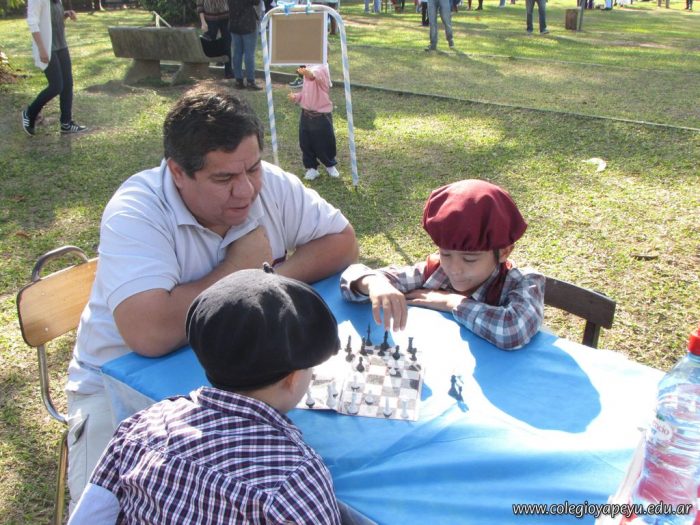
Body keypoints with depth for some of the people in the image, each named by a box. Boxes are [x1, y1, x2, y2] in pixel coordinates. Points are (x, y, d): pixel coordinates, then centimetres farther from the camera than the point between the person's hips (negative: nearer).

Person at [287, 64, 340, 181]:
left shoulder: (322, 67, -16)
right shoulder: (307, 69, 10)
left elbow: (315, 74, -43)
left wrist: (309, 73, -67)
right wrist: (296, 97, 0)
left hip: (321, 116, -6)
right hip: (306, 114, 6)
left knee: (325, 143, 8)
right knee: (305, 143, 8)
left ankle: (330, 165, 33)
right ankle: (311, 168, 26)